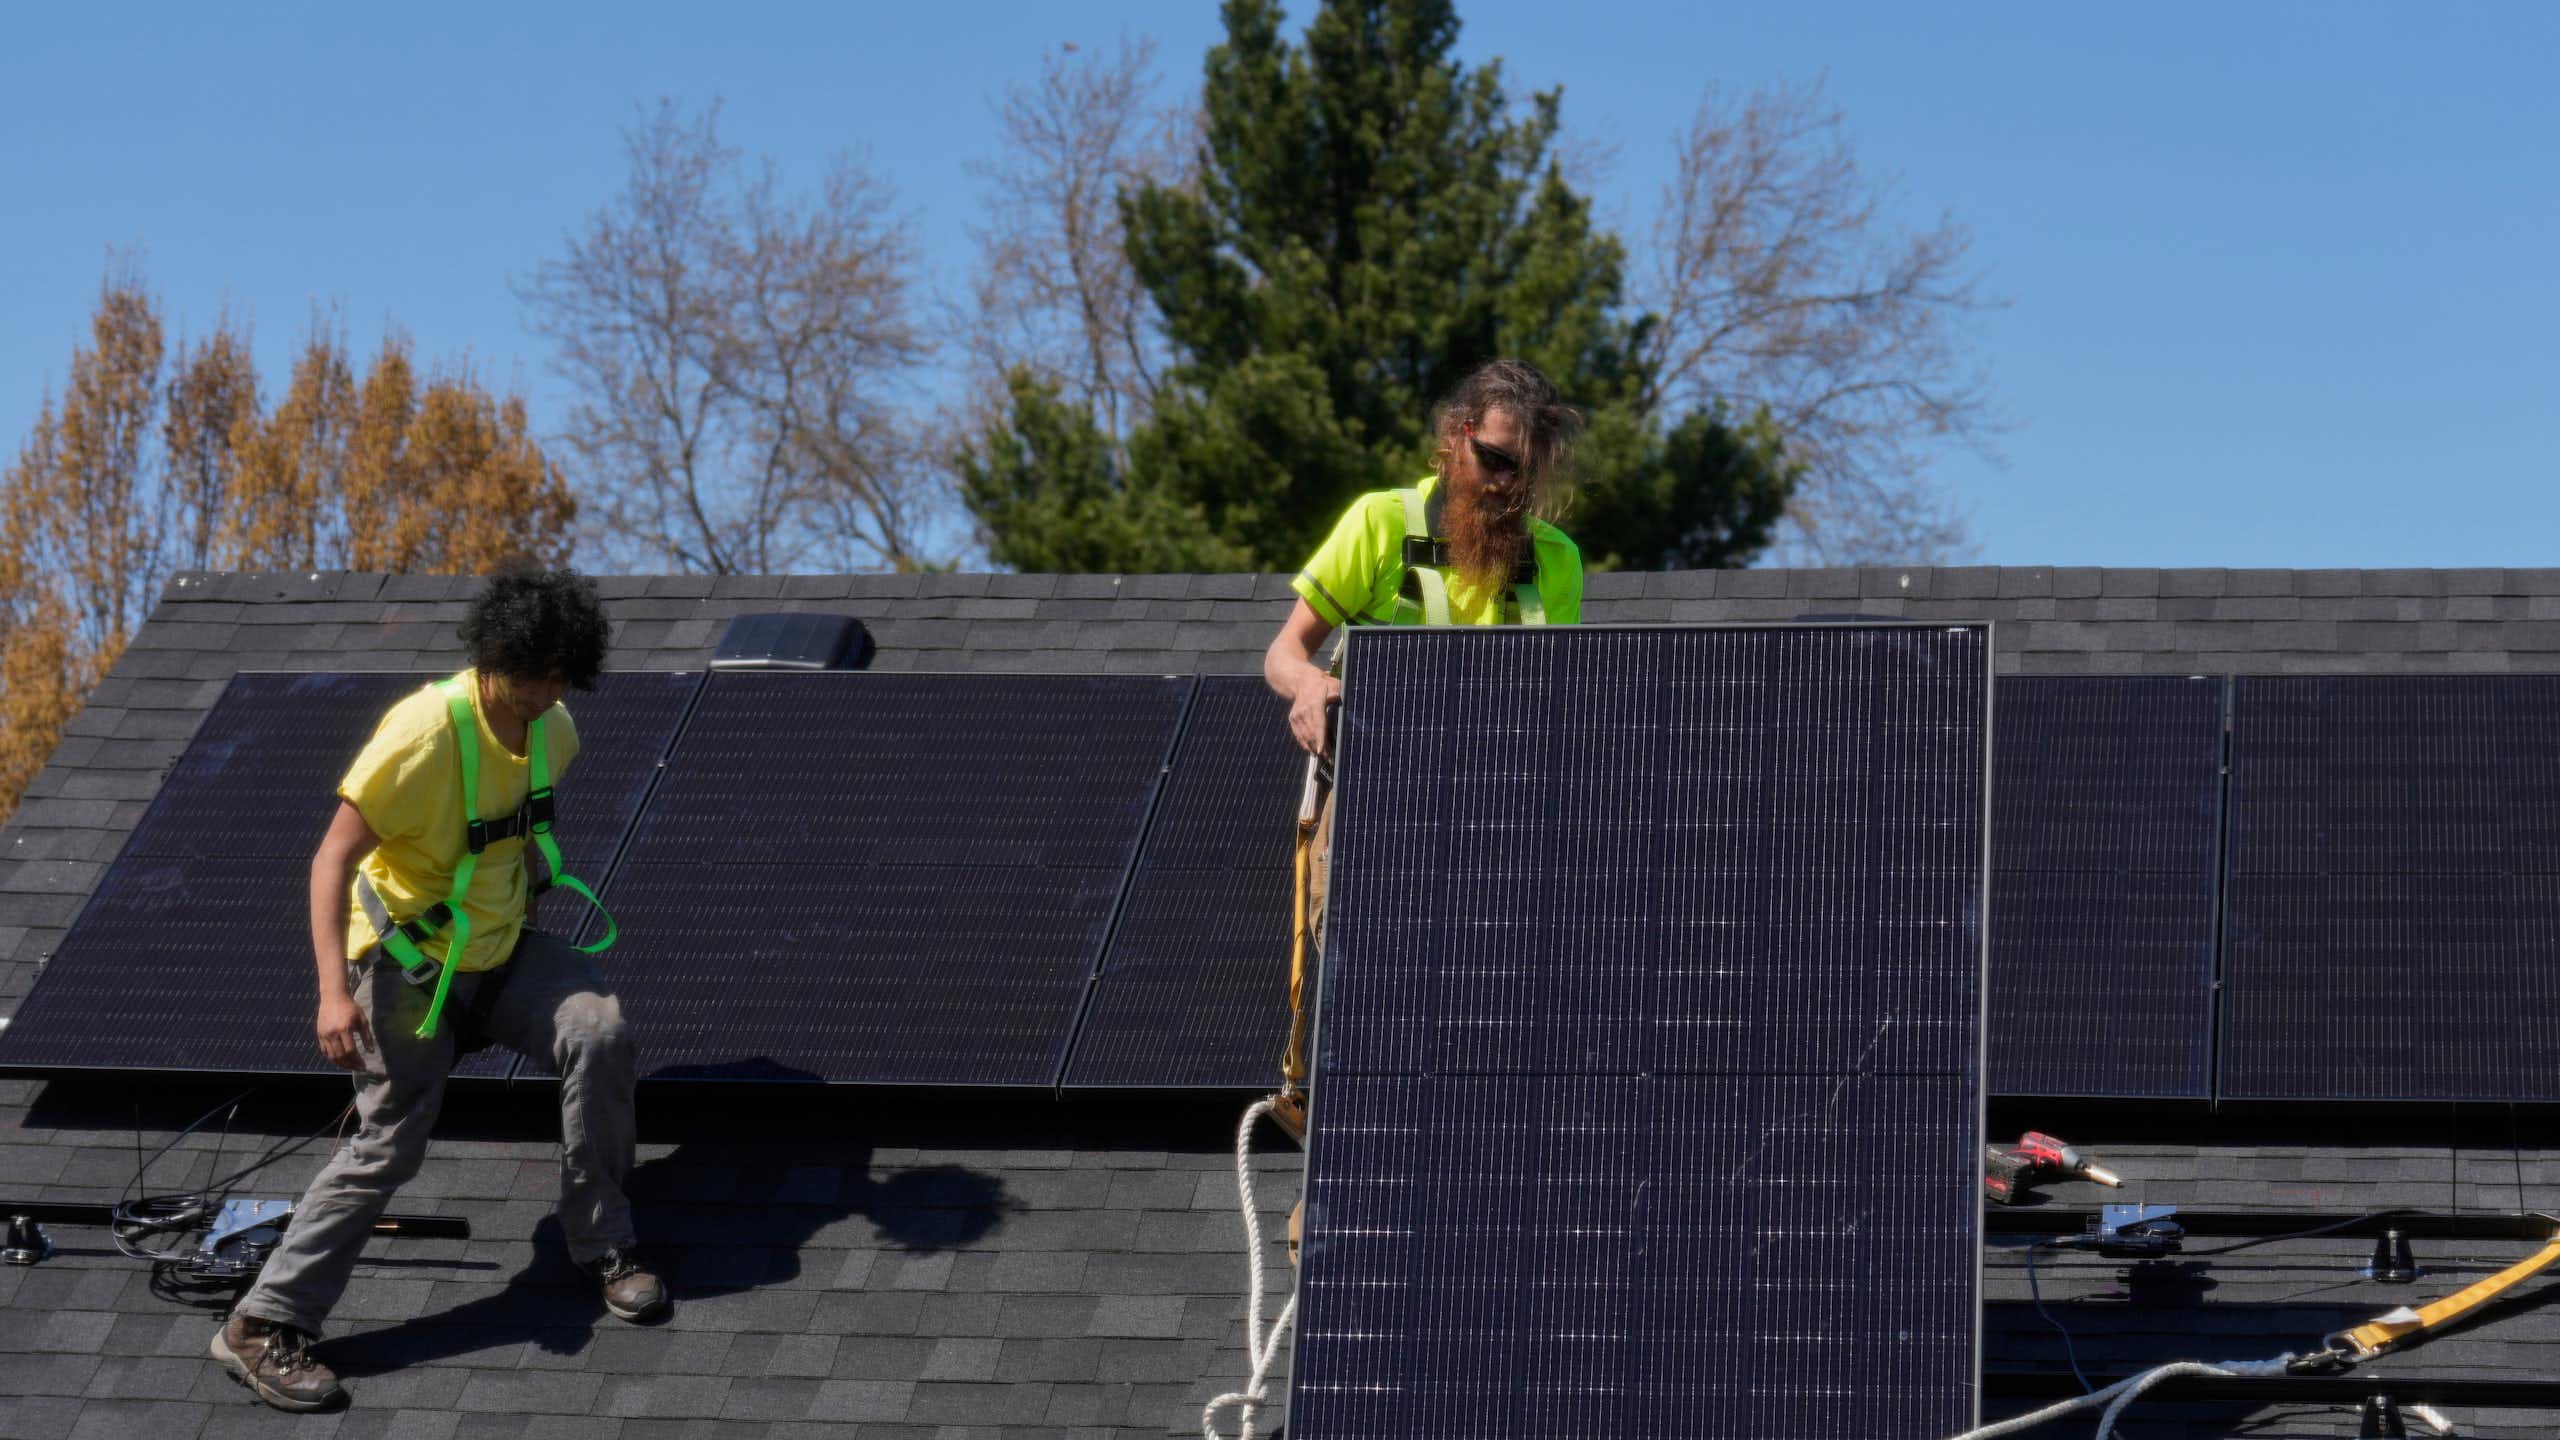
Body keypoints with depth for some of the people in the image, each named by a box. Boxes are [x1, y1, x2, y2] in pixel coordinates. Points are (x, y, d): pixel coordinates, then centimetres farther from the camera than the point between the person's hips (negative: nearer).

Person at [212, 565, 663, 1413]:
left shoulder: (552, 730, -3)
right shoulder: (426, 732, -25)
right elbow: (334, 856, -26)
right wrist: (334, 990, -34)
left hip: (501, 951, 6)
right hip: (409, 961, -6)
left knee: (598, 1034, -18)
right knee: (388, 1146, -10)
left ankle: (602, 1248, -2)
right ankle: (264, 1326, 0)